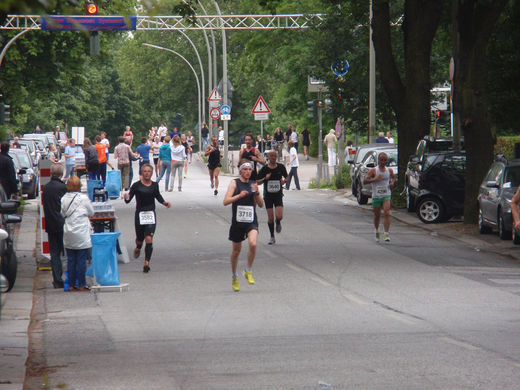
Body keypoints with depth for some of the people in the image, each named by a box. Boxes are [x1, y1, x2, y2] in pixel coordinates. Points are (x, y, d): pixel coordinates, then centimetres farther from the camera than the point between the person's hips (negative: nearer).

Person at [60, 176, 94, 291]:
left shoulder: (64, 199, 1)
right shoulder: (83, 198, -10)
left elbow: (62, 214, 6)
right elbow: (91, 213, 2)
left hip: (68, 235, 4)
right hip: (81, 234, -4)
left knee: (71, 260, 9)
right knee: (81, 259, 2)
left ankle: (72, 285, 12)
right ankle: (81, 285, 4)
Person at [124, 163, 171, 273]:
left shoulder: (154, 185, 4)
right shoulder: (137, 185, -5)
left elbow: (158, 196, 23)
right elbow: (128, 200, -5)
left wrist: (164, 202, 6)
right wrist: (126, 197, -27)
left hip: (151, 214, 1)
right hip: (139, 214, -1)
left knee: (149, 239, -13)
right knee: (140, 238, 13)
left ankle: (147, 263, -10)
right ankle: (138, 248, 51)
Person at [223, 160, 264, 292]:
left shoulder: (253, 184, 10)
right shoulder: (234, 183, -1)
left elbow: (261, 205, 10)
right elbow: (226, 201, -10)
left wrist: (257, 193, -7)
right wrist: (239, 195, -23)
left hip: (251, 221, 2)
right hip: (237, 221, -2)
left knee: (253, 244, -23)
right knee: (236, 250, 8)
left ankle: (248, 271, -2)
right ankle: (234, 277, 29)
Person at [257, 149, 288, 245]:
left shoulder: (281, 167, -1)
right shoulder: (264, 168, -5)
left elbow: (286, 177, 16)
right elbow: (257, 182, -1)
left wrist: (284, 181, -6)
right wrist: (265, 178, -18)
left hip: (278, 195, 0)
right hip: (268, 195, 0)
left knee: (279, 216, -14)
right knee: (270, 218, 0)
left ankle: (278, 223, 24)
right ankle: (272, 237, 16)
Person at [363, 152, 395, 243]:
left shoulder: (389, 170, 6)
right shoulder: (373, 170, -5)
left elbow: (393, 177, 27)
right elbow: (365, 181, -10)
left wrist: (392, 182, 5)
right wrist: (375, 179, -23)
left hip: (386, 195, 1)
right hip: (376, 196, -1)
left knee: (387, 213, -17)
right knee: (377, 215, 11)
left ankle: (386, 234, -20)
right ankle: (377, 231, 36)